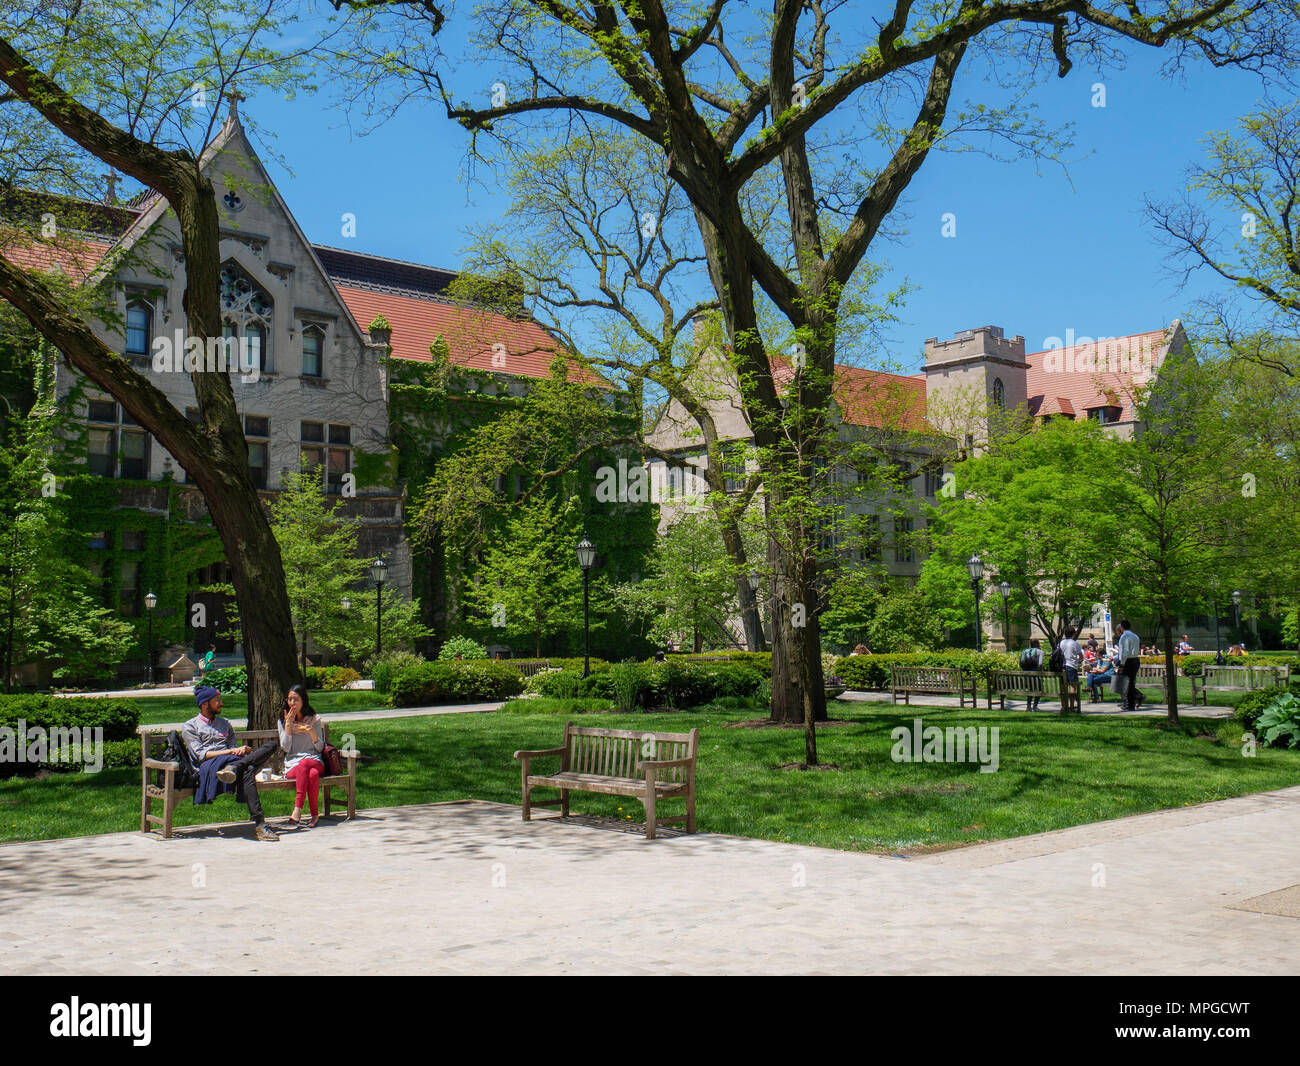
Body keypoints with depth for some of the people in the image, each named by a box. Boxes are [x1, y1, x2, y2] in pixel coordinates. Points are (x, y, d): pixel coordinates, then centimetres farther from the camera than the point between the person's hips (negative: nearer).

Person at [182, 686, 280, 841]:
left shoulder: (225, 724, 31)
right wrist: (230, 751, -11)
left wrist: (244, 750, -4)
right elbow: (200, 754, -1)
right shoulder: (190, 727, 13)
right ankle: (259, 824, -49)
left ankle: (233, 768, -42)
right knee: (248, 770, -40)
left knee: (272, 744, -20)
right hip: (209, 766, -5)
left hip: (231, 759, 6)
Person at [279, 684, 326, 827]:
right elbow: (285, 748, 1)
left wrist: (312, 733, -12)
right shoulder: (282, 721, 12)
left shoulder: (314, 720, 11)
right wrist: (288, 726, -8)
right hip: (292, 765, 0)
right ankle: (314, 813, -36)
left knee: (304, 764, -38)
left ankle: (298, 808, -38)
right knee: (312, 774, -37)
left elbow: (320, 748, 7)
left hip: (315, 761, 0)